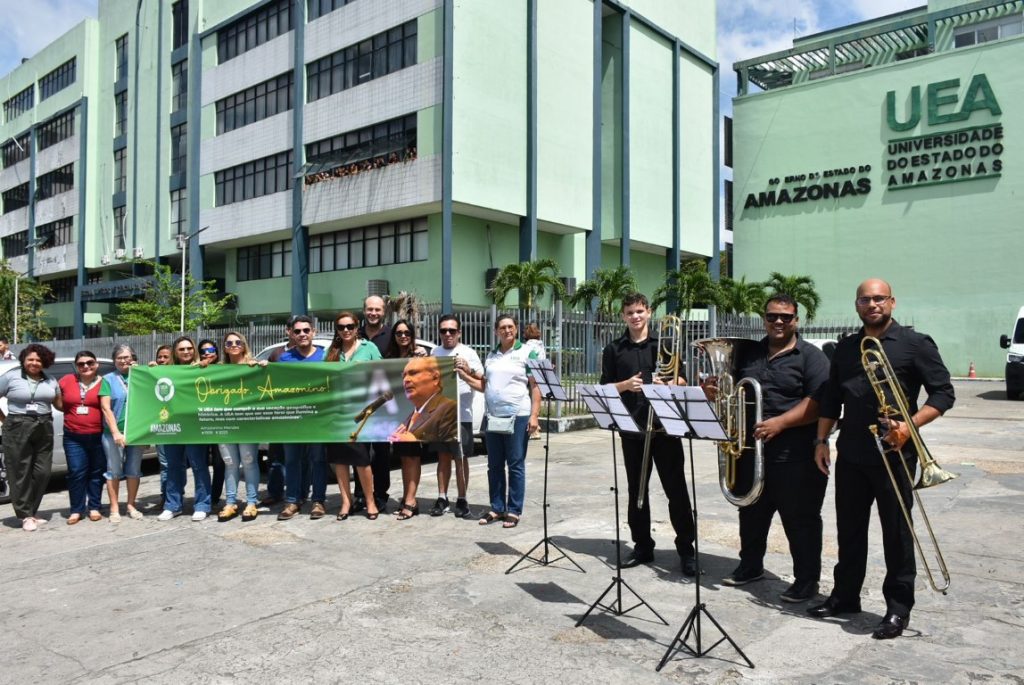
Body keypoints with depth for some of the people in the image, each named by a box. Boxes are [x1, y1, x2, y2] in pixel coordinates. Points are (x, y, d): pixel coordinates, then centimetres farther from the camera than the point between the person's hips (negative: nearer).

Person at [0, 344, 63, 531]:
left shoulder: (50, 380, 11)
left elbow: (59, 404, 17)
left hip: (44, 429, 4)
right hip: (18, 429, -4)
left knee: (42, 472, 5)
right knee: (21, 473, 1)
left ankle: (32, 511, 19)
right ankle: (26, 516, 8)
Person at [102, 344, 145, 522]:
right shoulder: (108, 379, 2)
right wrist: (116, 432, -13)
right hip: (114, 433, -2)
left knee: (134, 470, 8)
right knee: (114, 471, 2)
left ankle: (131, 506, 19)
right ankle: (114, 509, 10)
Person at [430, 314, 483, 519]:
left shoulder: (468, 353, -1)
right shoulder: (434, 353, 12)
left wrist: (468, 370, -24)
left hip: (461, 414, -4)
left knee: (461, 458, 2)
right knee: (443, 456, 10)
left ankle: (462, 500, 10)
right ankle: (442, 499, 16)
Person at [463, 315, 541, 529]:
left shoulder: (527, 353, 0)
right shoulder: (491, 356, 14)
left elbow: (535, 387, -4)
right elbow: (485, 386, 16)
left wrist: (534, 415, -13)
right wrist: (465, 376, 2)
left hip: (518, 416, -5)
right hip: (493, 416, 5)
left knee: (516, 465, 1)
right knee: (494, 465, 9)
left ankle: (514, 511, 8)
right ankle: (497, 508, 19)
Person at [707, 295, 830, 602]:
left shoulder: (811, 357, -6)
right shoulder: (749, 354, 13)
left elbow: (818, 403, -16)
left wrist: (780, 422, -26)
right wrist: (716, 391, -3)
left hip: (796, 457, -6)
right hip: (752, 452, 6)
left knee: (800, 520, 4)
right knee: (751, 513, 18)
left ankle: (807, 579, 19)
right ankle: (750, 566, 35)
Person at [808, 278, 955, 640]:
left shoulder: (915, 344, -4)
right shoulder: (845, 348, 11)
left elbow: (943, 392, -7)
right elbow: (830, 398, 15)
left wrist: (910, 425, -21)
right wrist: (822, 440, 8)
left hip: (893, 454, -5)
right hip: (850, 455, 5)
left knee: (896, 532, 5)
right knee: (849, 529, 14)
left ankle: (898, 607, 17)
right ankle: (845, 595, 28)